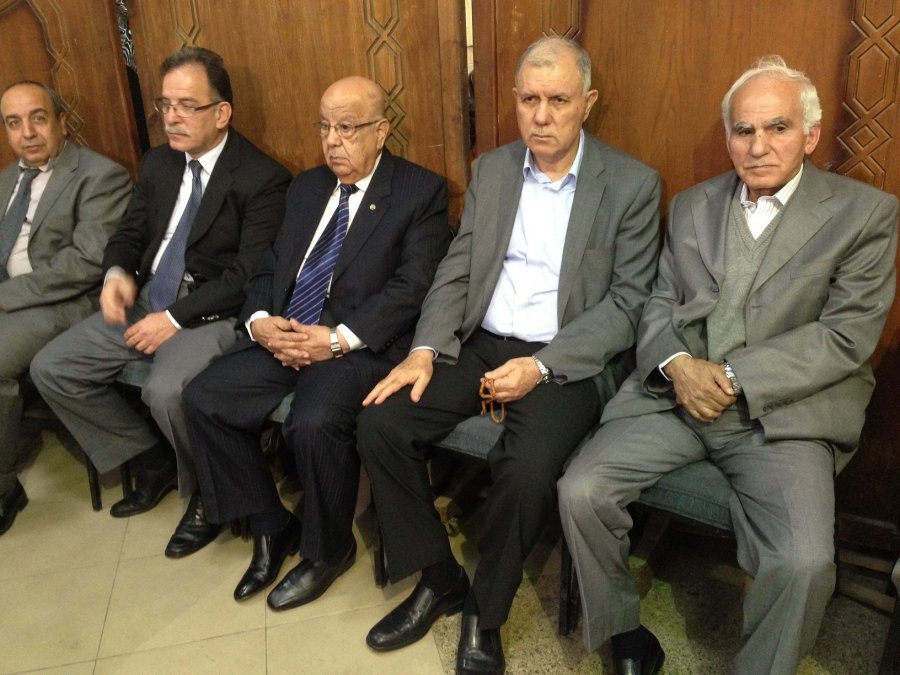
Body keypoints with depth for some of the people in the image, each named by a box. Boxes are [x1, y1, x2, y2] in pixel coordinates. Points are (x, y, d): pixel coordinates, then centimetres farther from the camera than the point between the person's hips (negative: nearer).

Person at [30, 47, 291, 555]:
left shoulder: (263, 177, -11)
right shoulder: (158, 163, 11)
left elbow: (249, 276, -17)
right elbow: (130, 234, 16)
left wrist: (176, 317, -20)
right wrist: (118, 273, -7)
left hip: (214, 315, -7)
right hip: (146, 301, 8)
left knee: (165, 391, -33)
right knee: (50, 368, -2)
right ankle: (151, 458, 14)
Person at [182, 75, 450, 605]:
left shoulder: (421, 191, -1)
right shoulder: (308, 188, 19)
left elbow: (413, 286, -12)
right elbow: (270, 268, 17)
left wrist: (340, 338, -20)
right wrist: (259, 320, -4)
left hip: (360, 344, -6)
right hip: (282, 335, 7)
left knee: (315, 424, -31)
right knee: (205, 399, -10)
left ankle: (328, 547, 0)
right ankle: (271, 526, 10)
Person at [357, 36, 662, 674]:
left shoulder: (633, 184, -3)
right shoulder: (491, 169, 10)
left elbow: (627, 304, -8)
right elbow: (456, 272, 8)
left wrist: (542, 366, -19)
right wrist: (425, 350, -9)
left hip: (568, 360, -4)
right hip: (480, 344, 5)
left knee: (527, 469, -30)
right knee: (380, 423, -14)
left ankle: (485, 612, 1)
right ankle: (438, 578, 8)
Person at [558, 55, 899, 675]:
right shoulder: (692, 206, 14)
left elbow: (846, 335, -6)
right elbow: (660, 304, 12)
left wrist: (734, 379, -15)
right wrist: (678, 365, -10)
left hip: (782, 412, -3)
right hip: (676, 393, 3)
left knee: (804, 563, -26)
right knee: (580, 491, -16)